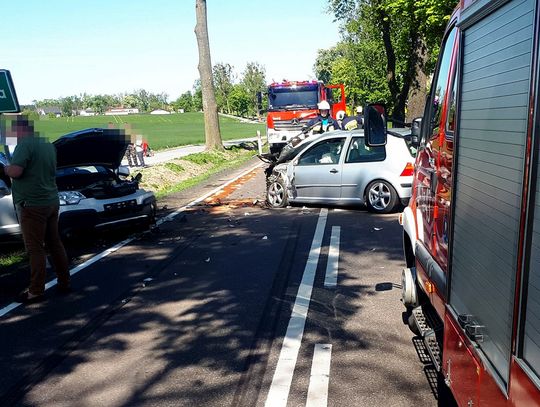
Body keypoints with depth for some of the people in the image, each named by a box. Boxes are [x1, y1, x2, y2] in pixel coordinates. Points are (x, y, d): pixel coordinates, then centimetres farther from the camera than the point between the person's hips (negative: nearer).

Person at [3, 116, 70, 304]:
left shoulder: (25, 145, -14)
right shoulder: (48, 145, 12)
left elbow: (15, 172, -22)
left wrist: (5, 168, -1)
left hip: (33, 205, -8)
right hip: (52, 202, 8)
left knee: (35, 249, -2)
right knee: (55, 244, 14)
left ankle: (36, 291, 5)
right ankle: (64, 283, 22)